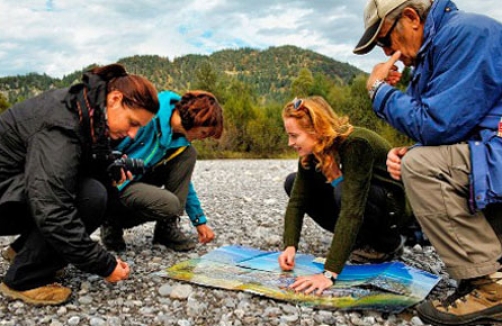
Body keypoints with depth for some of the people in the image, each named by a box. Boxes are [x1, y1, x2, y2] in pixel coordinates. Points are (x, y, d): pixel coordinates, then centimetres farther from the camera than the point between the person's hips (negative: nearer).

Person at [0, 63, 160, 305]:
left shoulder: (88, 110, -3)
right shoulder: (61, 126, -30)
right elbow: (52, 212, -35)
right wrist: (105, 265, -29)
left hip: (21, 185, 9)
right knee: (90, 196, -26)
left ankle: (23, 249, 13)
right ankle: (23, 280, -10)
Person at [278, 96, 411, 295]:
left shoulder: (356, 144, -33)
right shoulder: (312, 151, -11)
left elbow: (352, 209, -41)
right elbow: (297, 201, -11)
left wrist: (329, 273, -45)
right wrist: (290, 246, -26)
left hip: (395, 206, -7)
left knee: (345, 191, -37)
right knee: (293, 183, -5)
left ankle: (389, 244, -6)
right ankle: (362, 240, 3)